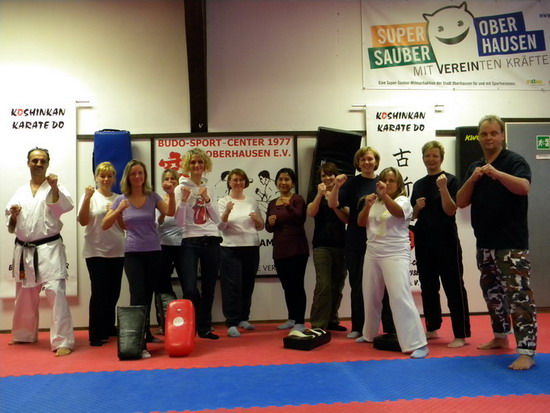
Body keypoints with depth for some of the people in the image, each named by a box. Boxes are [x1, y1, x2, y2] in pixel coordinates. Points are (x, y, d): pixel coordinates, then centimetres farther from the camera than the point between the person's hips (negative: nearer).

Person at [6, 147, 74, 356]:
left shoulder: (56, 188, -1)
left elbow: (66, 206, -23)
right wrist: (13, 216, -8)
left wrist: (54, 188, -38)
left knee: (56, 293, -14)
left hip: (48, 249, -5)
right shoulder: (20, 192, 11)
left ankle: (63, 341, -10)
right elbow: (12, 227, 14)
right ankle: (24, 335, 38)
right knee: (24, 295, 19)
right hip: (23, 251, 5)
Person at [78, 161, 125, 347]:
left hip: (117, 252, 4)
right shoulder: (90, 196, -2)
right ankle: (95, 334, 3)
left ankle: (108, 328, 28)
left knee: (113, 292, 11)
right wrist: (87, 198, -22)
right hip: (96, 251, -4)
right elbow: (83, 221, -13)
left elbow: (125, 226, 6)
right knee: (99, 292, -6)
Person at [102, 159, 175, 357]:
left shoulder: (152, 196, 1)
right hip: (132, 254, -2)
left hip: (154, 252, 2)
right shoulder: (121, 199, 1)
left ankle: (146, 334, 33)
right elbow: (104, 225, -1)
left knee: (148, 296, 15)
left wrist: (172, 194, -31)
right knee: (138, 296, -11)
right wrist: (119, 211, -17)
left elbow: (170, 212, -14)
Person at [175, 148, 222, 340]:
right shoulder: (181, 188, -1)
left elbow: (217, 220, 4)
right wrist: (184, 200, -19)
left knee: (208, 288, 8)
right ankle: (195, 325, 10)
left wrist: (207, 200, -8)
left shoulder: (209, 189, 11)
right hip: (190, 242, -4)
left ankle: (205, 327, 20)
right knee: (190, 288, -12)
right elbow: (179, 222, -7)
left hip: (212, 241, 4)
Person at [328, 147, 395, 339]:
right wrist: (337, 186, -24)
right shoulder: (352, 183, 2)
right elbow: (333, 204, -8)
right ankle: (358, 327, 19)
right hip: (356, 242, 1)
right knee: (357, 285, 9)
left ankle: (390, 328, 11)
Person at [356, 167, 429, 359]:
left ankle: (418, 343, -13)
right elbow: (361, 222, 6)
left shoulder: (403, 200, -4)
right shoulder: (375, 202, 11)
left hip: (395, 255, -6)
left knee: (400, 297, -16)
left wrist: (385, 195, -42)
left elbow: (397, 212, -27)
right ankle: (369, 333, 36)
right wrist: (368, 206, -10)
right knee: (371, 296, 16)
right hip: (373, 254, 6)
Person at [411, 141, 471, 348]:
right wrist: (417, 207, -6)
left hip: (446, 240, -6)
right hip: (423, 240, 6)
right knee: (428, 286, 12)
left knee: (453, 286, -4)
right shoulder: (418, 184, 11)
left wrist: (443, 188, -22)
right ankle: (432, 328, 25)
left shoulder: (451, 180, -4)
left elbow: (450, 211, -12)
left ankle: (461, 334, 1)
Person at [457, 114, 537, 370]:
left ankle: (527, 352, -8)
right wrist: (473, 179, -8)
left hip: (511, 241, -7)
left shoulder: (514, 161, -4)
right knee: (492, 292, 17)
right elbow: (461, 202, 7)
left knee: (518, 294, -10)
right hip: (485, 241, 7)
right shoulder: (474, 167, 13)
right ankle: (500, 338, 32)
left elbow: (523, 187, -22)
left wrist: (496, 173, -34)